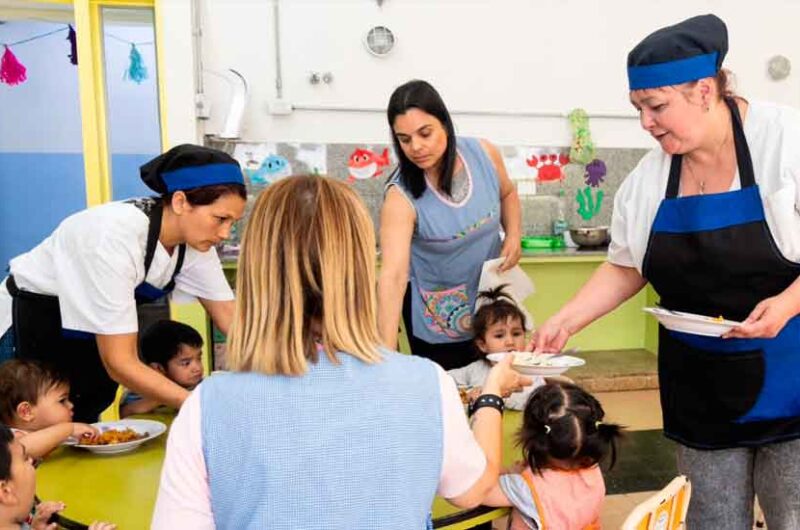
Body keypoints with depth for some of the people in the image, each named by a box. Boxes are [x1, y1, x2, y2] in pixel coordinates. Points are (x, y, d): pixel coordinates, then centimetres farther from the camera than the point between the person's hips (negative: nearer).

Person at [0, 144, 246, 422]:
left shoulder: (193, 238, -17)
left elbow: (229, 317, -12)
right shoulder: (119, 236, -38)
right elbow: (120, 363, -36)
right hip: (25, 331, -6)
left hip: (89, 333, 6)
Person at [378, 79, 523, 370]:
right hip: (438, 316, -3)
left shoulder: (484, 154, -16)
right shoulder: (401, 197, -28)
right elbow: (393, 277, -37)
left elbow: (507, 194, 7)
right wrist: (387, 353, -46)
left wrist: (513, 235, -11)